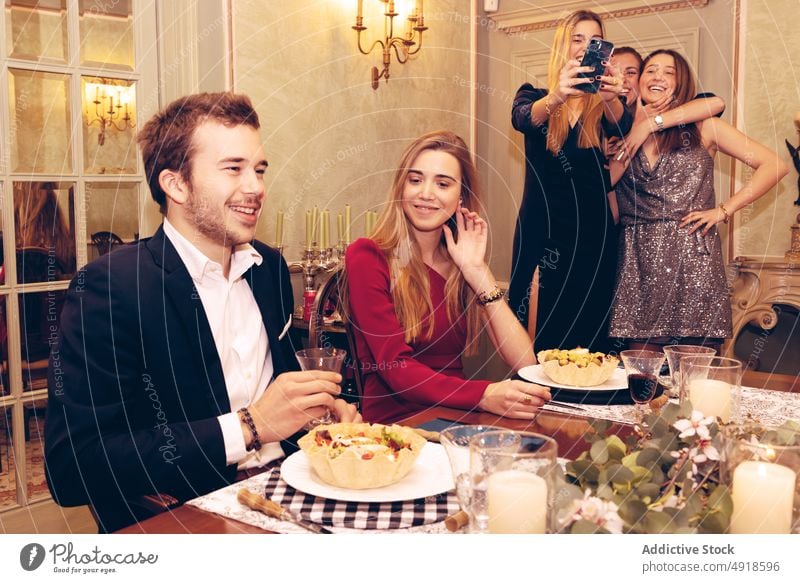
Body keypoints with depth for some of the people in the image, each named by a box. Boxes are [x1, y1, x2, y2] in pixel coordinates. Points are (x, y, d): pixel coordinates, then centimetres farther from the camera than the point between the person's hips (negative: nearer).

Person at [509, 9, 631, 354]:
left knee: (588, 331, 4)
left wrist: (610, 98, -38)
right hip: (542, 228, -1)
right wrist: (555, 98, -39)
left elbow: (622, 126, -15)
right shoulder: (533, 95, 5)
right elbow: (522, 119, -18)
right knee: (537, 336, -2)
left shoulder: (605, 105, 7)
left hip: (593, 231, 1)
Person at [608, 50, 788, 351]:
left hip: (692, 258, -2)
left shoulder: (702, 128, 8)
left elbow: (774, 165, 4)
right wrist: (638, 129, 0)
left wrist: (724, 210, -3)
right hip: (639, 261, 2)